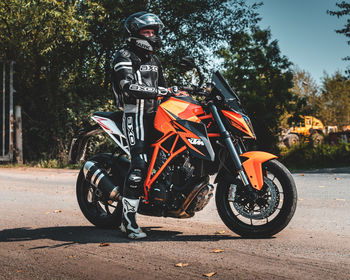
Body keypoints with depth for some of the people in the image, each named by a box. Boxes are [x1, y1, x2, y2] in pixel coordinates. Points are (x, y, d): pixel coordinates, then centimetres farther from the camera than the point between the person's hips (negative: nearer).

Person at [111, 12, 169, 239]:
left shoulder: (154, 61, 24)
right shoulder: (124, 57, -3)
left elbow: (162, 88, 28)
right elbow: (129, 87, -19)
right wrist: (158, 92, -27)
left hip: (154, 113, 9)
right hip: (135, 113, -8)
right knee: (140, 163, -18)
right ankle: (129, 219, -18)